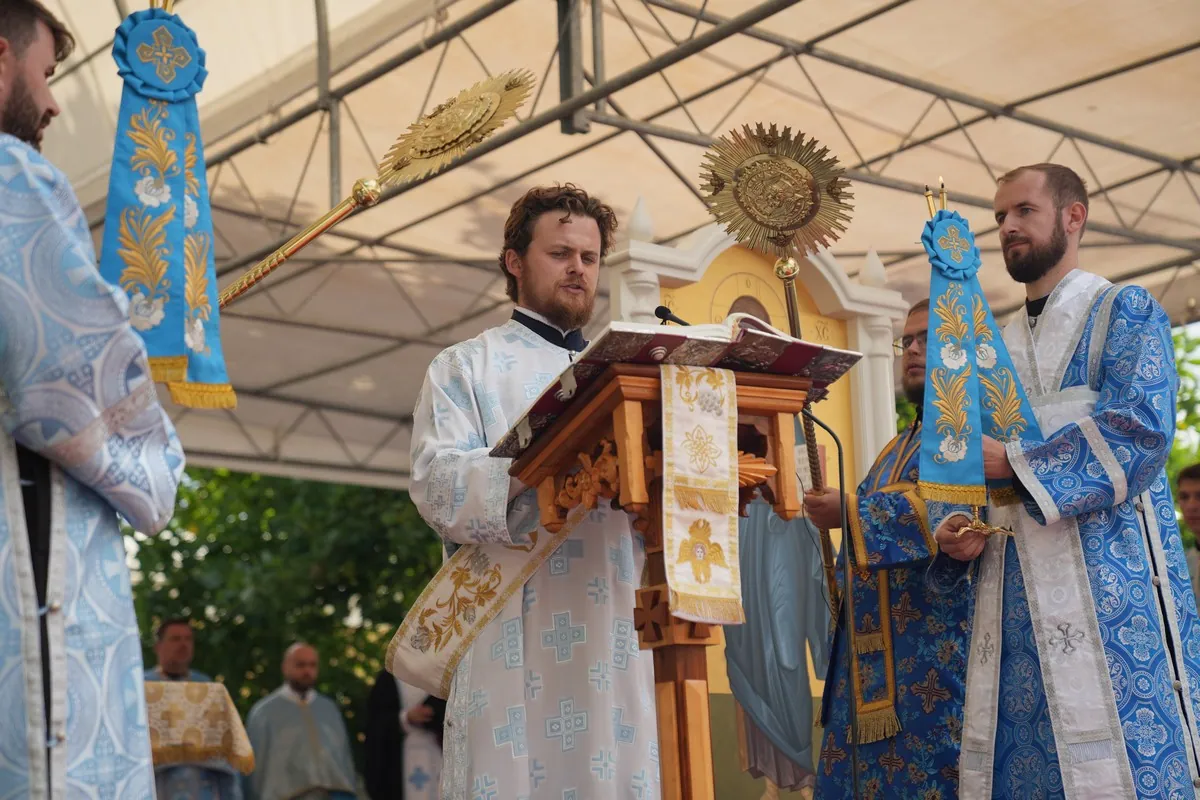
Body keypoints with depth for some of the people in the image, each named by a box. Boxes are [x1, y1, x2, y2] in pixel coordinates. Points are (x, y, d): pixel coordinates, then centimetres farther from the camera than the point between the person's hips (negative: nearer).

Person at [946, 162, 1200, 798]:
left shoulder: (1126, 312, 4)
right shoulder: (999, 348, 22)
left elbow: (1143, 429, -12)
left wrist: (1011, 463, -13)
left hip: (1108, 574, -5)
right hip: (1013, 582, 6)